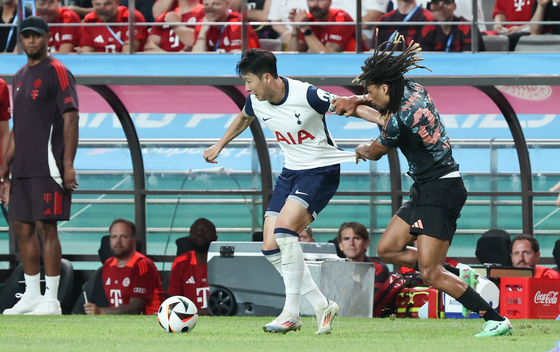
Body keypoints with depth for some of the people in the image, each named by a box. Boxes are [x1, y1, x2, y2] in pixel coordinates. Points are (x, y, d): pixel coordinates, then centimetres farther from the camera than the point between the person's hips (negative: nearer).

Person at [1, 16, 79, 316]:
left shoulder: (57, 72, -6)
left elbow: (71, 119, -12)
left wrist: (68, 164, -19)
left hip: (48, 166, -8)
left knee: (46, 226, -9)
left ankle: (51, 300, -6)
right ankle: (31, 296, 16)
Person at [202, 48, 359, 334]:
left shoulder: (307, 96, -24)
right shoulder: (256, 100, -3)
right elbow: (244, 118, 22)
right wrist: (219, 146, 33)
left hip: (321, 170, -8)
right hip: (290, 172, 8)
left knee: (284, 228, -27)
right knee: (271, 247, -3)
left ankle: (292, 312, -19)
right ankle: (322, 306, 7)